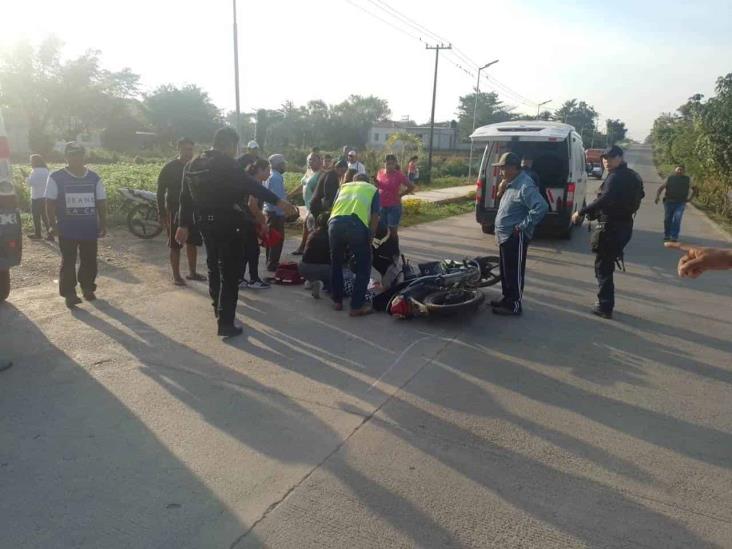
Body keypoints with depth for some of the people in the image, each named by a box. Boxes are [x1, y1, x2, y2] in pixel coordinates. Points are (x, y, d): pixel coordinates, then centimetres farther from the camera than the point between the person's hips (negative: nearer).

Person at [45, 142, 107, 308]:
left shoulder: (94, 178, 5)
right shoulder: (56, 177, -3)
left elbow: (101, 203, 8)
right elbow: (50, 203, -1)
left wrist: (103, 224, 5)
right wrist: (53, 225, -7)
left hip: (90, 229, 2)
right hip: (67, 230, -2)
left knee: (90, 261, 9)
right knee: (68, 262, 3)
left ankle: (88, 288, 27)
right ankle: (69, 294, 11)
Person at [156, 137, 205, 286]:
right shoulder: (169, 168, -7)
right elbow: (161, 192, -7)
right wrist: (162, 213, -12)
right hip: (175, 211, -5)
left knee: (193, 243, 10)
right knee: (175, 245, 1)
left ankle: (192, 272, 23)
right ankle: (176, 276, 9)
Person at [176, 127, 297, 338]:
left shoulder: (192, 164, 10)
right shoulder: (226, 163, -14)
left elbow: (186, 198, 11)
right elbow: (250, 185, -22)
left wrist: (184, 225, 16)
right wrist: (277, 201, -23)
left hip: (205, 223, 8)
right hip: (227, 224, -8)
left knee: (214, 266, 24)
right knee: (229, 273, -3)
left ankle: (218, 308, 42)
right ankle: (225, 323, -3)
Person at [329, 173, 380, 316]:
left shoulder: (344, 186, 35)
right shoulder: (373, 190, 27)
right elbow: (375, 216, 13)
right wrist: (370, 237, 21)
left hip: (335, 223, 3)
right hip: (357, 225, -3)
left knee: (336, 263, 23)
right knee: (363, 266, 13)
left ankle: (337, 301, 30)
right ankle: (357, 306, 11)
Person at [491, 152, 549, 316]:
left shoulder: (525, 186, -21)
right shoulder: (512, 182, 10)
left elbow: (542, 207, -29)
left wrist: (523, 225, -23)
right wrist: (502, 189, 4)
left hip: (515, 238, -10)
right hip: (505, 236, 10)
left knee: (514, 272, -1)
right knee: (506, 271, 19)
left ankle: (514, 305, 8)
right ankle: (507, 299, 32)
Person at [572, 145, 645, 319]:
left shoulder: (616, 177, -16)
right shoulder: (630, 176, 15)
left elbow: (604, 200, -32)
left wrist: (581, 212, -28)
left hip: (610, 226, -10)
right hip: (623, 225, 10)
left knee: (603, 266, -2)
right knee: (607, 265, 18)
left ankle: (605, 307, 1)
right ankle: (605, 304, 25)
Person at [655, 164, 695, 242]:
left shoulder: (687, 180, 9)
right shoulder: (670, 179, 7)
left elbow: (694, 189, 19)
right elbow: (661, 188, 9)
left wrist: (690, 198, 7)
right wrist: (657, 196, -8)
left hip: (681, 203, -1)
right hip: (669, 201, 1)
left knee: (677, 219, -15)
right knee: (667, 219, 5)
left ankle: (674, 236, -10)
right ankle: (667, 235, 21)